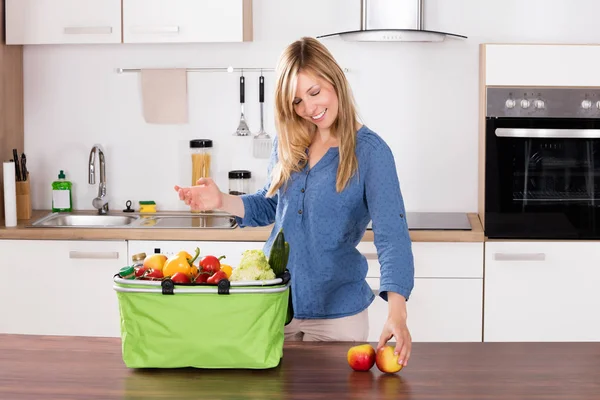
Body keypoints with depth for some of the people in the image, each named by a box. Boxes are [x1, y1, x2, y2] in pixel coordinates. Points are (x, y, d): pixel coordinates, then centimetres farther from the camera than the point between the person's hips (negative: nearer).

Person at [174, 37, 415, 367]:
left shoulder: (370, 151, -15)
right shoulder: (287, 143, 1)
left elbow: (392, 235, -23)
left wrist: (397, 312, -36)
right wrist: (221, 201, -4)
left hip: (336, 314, -4)